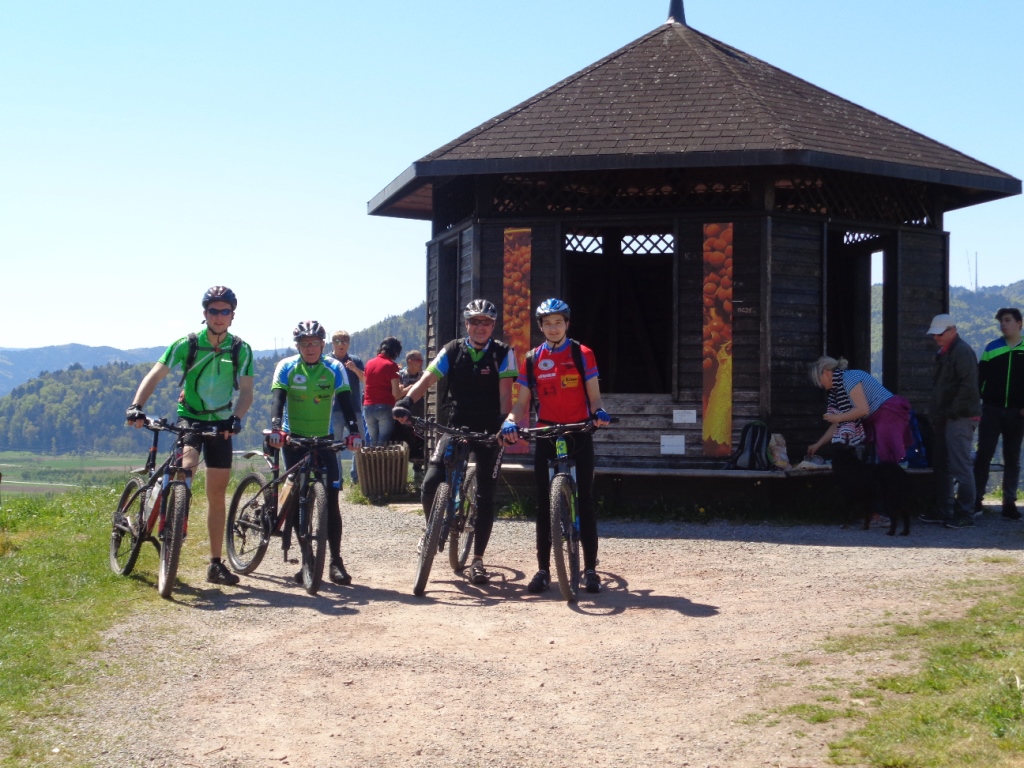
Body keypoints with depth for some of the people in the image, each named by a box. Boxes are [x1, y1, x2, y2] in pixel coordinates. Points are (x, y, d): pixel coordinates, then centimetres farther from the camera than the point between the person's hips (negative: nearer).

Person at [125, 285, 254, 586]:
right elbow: (155, 375, -14)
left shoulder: (241, 350, -6)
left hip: (220, 424, 2)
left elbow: (246, 391, -8)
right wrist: (136, 406, -30)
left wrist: (236, 418, -28)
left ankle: (216, 564, 10)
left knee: (217, 495, 4)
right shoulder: (187, 344, -11)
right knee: (187, 464, -34)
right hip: (189, 418, -2)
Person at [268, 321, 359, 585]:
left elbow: (345, 401, -14)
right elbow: (277, 398, -18)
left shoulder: (334, 368, -5)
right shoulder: (286, 367, -6)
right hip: (294, 440, 0)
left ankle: (336, 561, -3)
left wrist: (353, 431, -30)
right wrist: (276, 427, -36)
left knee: (331, 501, -7)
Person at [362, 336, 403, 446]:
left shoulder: (369, 363, 9)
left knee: (372, 442, 12)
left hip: (368, 407, 5)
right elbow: (396, 394, -12)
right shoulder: (391, 365, -8)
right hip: (385, 408, -5)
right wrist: (400, 388, 9)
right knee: (383, 443, -5)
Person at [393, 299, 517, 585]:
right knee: (430, 483, -15)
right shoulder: (452, 350, 0)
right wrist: (407, 401, -29)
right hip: (457, 425, 1)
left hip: (489, 431, -1)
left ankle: (477, 560, 9)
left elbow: (505, 391, -15)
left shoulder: (503, 353, -4)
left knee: (485, 496, -1)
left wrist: (504, 423, -31)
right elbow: (427, 378, -10)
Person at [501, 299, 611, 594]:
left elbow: (594, 397, 0)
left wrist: (599, 412, -22)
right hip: (546, 436, 2)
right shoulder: (532, 359, 7)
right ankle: (543, 570, 10)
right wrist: (511, 422, -12)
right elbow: (522, 403, 7)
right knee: (544, 503, 4)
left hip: (579, 435, -2)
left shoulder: (582, 354, 1)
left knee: (585, 500, -1)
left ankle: (590, 569, 4)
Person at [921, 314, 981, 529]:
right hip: (945, 419, 10)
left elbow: (968, 387, -21)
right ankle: (943, 511, 21)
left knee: (960, 467, -10)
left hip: (960, 419, -10)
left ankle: (965, 514, -7)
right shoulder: (944, 353, 18)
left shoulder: (962, 352, -13)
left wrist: (952, 412, -19)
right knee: (941, 466, 13)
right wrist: (936, 413, 17)